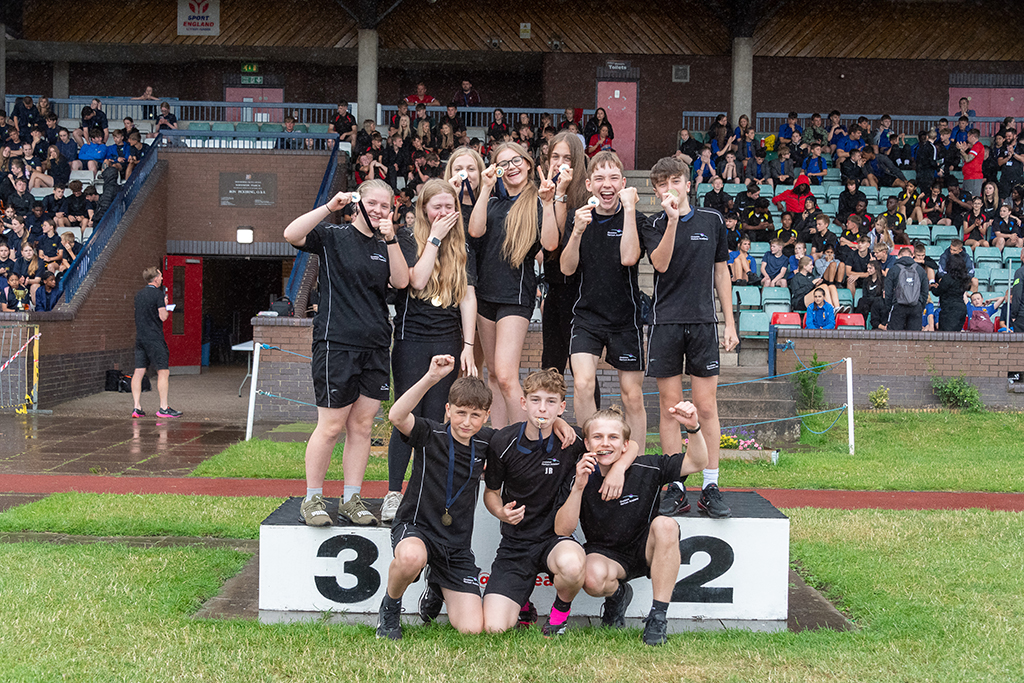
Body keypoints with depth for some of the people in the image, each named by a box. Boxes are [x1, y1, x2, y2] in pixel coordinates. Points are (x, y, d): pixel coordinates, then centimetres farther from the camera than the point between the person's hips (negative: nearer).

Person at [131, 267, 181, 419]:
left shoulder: (139, 294, 13)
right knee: (163, 372, -3)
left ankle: (137, 408, 3)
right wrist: (165, 307, 6)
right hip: (154, 338, -7)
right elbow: (163, 316, -13)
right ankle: (163, 408, -5)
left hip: (140, 337, 7)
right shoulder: (158, 294, -9)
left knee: (138, 372, 5)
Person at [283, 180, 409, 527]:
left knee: (362, 425, 7)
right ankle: (312, 499, 9)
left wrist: (391, 239, -11)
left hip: (375, 347, 5)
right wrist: (330, 207, -21)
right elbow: (291, 235, -16)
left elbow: (401, 281, -2)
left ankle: (352, 499, 16)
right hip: (336, 343, -5)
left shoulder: (385, 246, 14)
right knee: (332, 426, -3)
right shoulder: (334, 235, 1)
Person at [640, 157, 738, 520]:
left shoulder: (712, 221, 9)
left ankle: (711, 487, 4)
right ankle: (676, 489, 7)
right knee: (670, 407, 1)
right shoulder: (653, 226, 4)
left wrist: (729, 322, 10)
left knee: (706, 407, -1)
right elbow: (661, 263, -14)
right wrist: (672, 220, -23)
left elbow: (721, 272, 14)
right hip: (665, 323, 0)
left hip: (703, 321, 1)